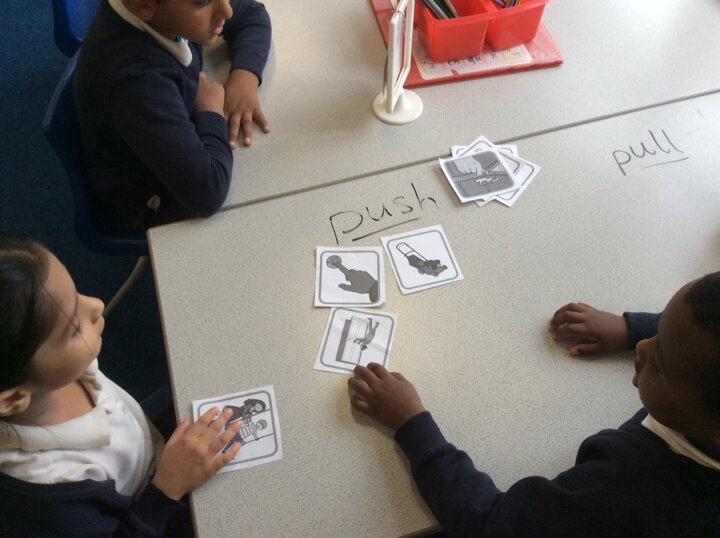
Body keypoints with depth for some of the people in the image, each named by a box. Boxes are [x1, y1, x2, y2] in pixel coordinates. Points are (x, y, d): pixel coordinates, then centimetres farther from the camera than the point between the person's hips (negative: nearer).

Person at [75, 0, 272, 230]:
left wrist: (245, 76, -21)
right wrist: (211, 109, -28)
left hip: (184, 142, 7)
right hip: (158, 200, -6)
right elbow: (206, 192, -44)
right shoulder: (136, 78, -40)